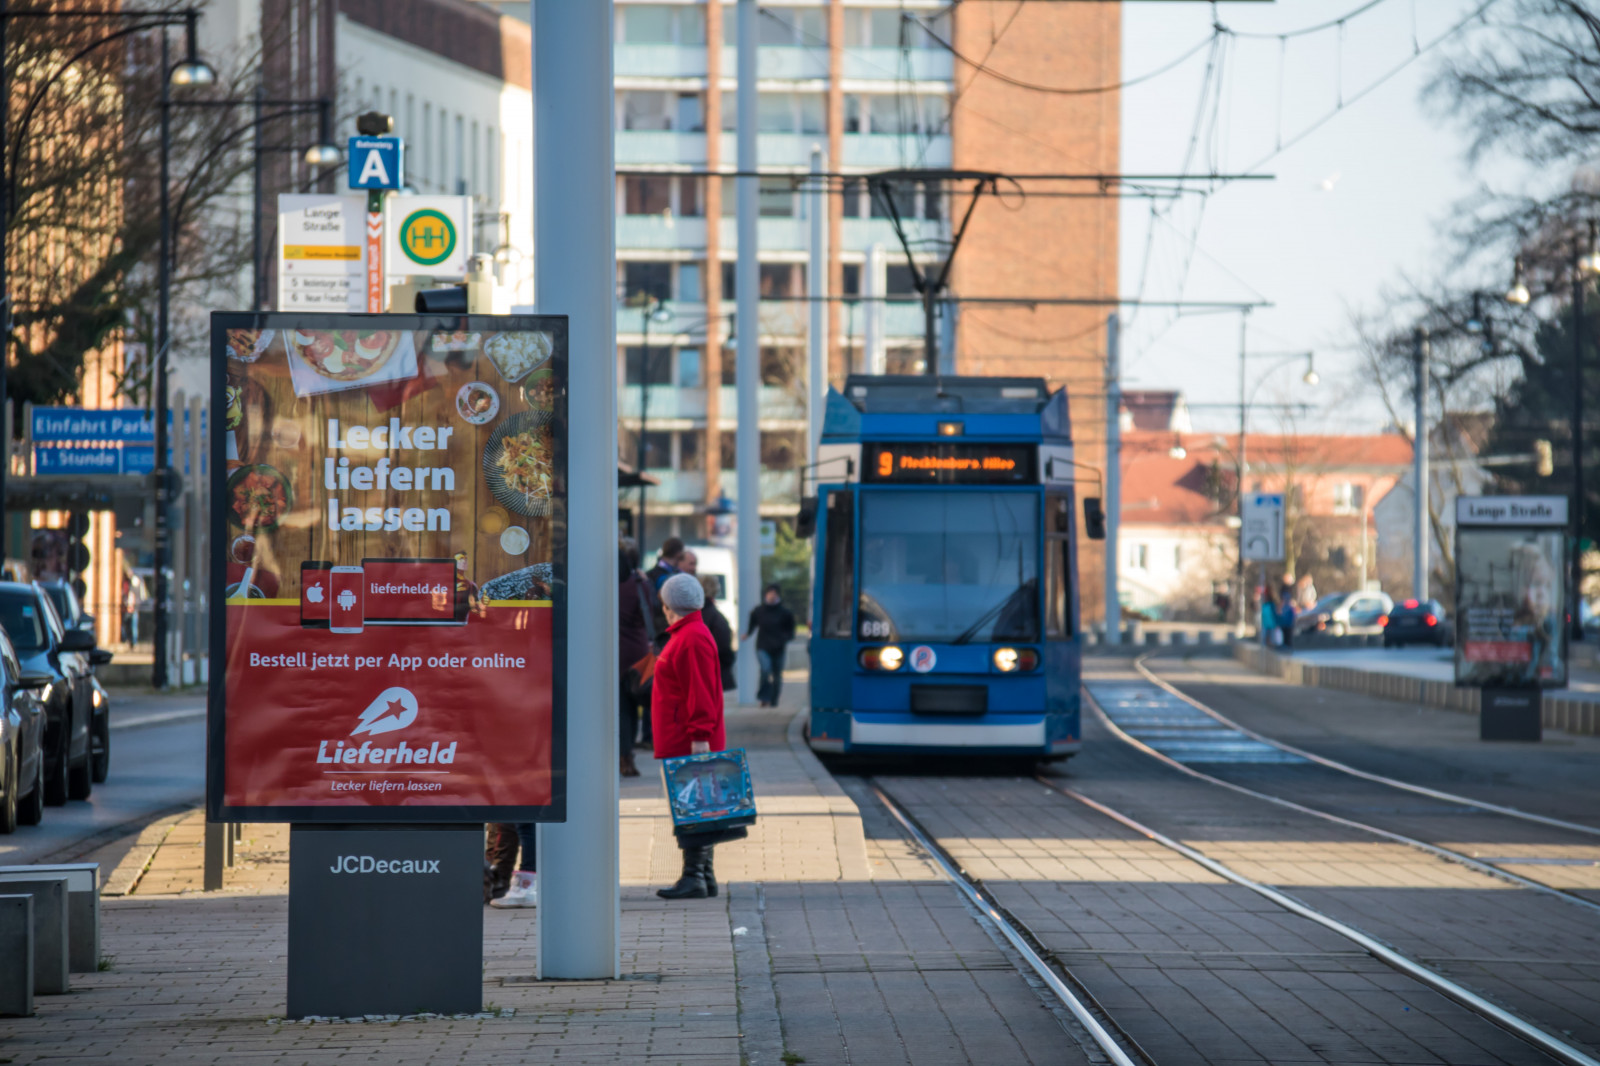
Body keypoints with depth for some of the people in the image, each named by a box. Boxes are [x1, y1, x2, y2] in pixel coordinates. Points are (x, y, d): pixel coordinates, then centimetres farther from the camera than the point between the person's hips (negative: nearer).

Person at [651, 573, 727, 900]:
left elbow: (700, 693, -21)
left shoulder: (692, 639, -15)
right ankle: (704, 876, 16)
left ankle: (694, 878, -12)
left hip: (688, 746, -11)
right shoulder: (686, 636, 18)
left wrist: (700, 736, -24)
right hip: (685, 745, 11)